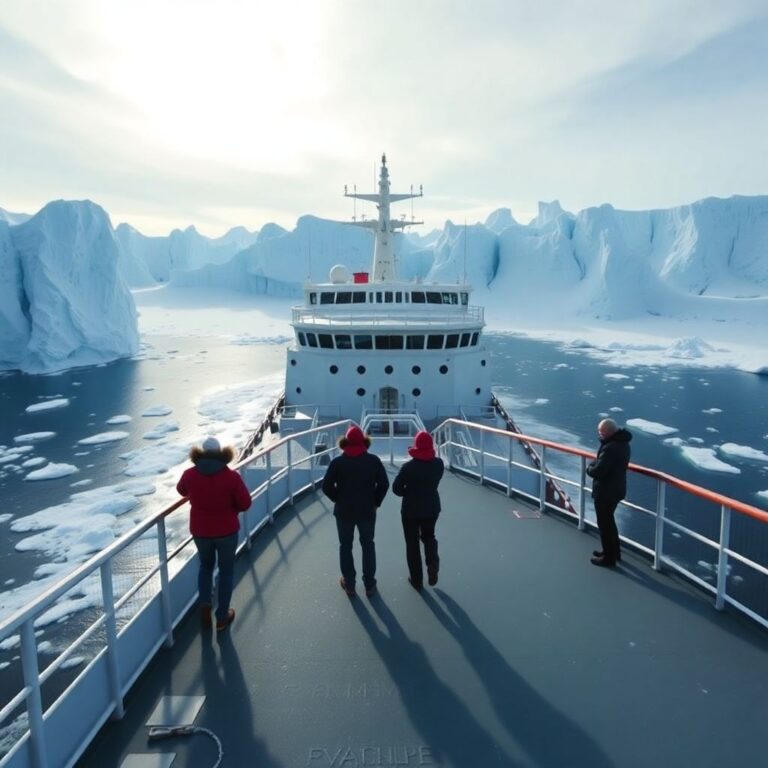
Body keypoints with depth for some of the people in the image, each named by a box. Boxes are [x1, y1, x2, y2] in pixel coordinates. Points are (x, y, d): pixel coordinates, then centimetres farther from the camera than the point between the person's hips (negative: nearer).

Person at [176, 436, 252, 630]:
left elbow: (182, 491, 11)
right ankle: (222, 616, 23)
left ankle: (205, 606, 19)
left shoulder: (190, 474, -11)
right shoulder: (231, 476, -19)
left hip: (200, 530, 2)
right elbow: (245, 503, -13)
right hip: (227, 530, -2)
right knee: (226, 571, 16)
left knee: (205, 566, 28)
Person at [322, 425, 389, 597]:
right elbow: (384, 484, -8)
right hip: (367, 511, 1)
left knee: (345, 547, 16)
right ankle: (369, 585, 23)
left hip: (344, 512, -1)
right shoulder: (374, 460, -7)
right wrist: (375, 502, 4)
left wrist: (339, 500, 4)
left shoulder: (337, 462, -11)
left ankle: (349, 584, 25)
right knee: (368, 545, 17)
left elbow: (327, 487, -11)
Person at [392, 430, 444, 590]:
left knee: (412, 543, 13)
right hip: (432, 508, 3)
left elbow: (396, 489, -13)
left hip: (411, 509, -3)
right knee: (429, 536, 27)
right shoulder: (439, 463, -10)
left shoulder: (408, 467, -21)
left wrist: (409, 494, 3)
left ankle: (416, 579, 23)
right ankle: (433, 563, 2)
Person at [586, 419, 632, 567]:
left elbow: (597, 471, -29)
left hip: (605, 492, -10)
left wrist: (589, 467, -9)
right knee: (609, 521, 25)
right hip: (616, 489, 10)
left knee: (604, 524, 6)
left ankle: (609, 558, 19)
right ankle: (614, 551, 39)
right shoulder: (622, 442, 4)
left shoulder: (610, 448, -29)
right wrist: (594, 464, -3)